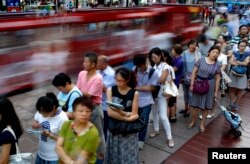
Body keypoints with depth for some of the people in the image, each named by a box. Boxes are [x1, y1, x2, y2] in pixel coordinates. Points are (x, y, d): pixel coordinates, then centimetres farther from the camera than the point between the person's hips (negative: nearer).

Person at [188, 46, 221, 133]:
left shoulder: (217, 65, -2)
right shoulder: (201, 60, -6)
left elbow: (217, 79, 2)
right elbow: (194, 72, -4)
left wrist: (216, 91, 1)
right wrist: (192, 84, -7)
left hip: (209, 86, 1)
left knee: (206, 106, 9)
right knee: (195, 104, 8)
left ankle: (202, 124, 25)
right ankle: (193, 121, 28)